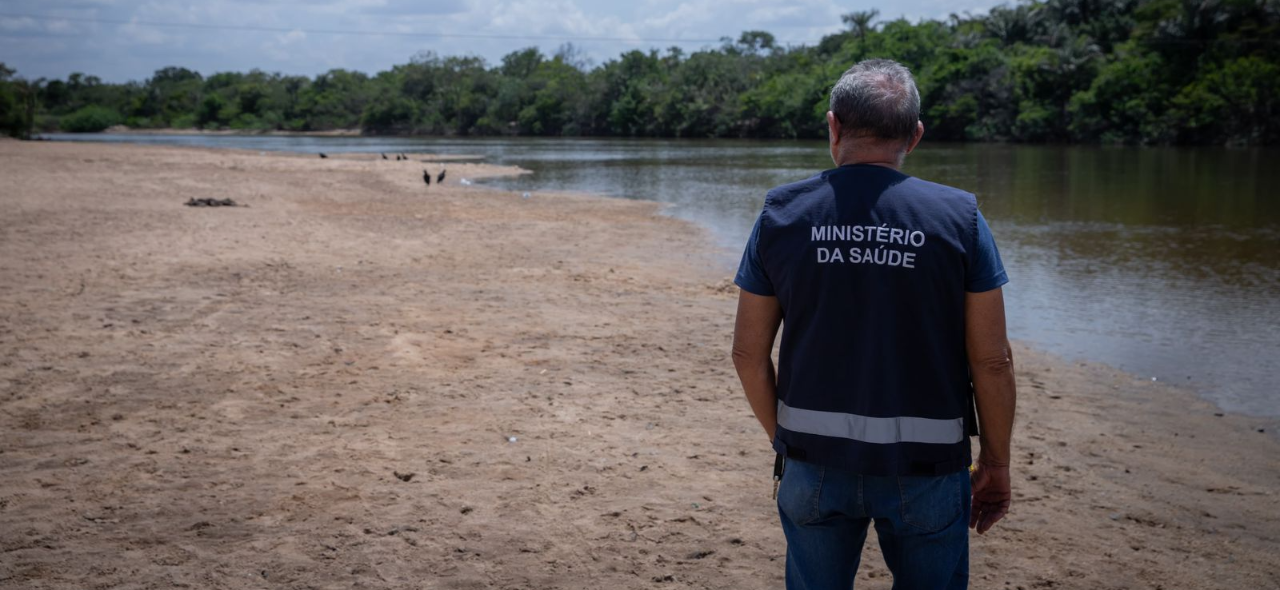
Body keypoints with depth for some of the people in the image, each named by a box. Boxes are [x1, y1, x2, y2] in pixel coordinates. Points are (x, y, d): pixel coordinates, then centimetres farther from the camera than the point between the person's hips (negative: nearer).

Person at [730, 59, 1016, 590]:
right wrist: (996, 463, 6)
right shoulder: (958, 217, -8)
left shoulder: (782, 215, -4)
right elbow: (991, 361, -6)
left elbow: (749, 354, 0)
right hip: (925, 464, -1)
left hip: (813, 458, 2)